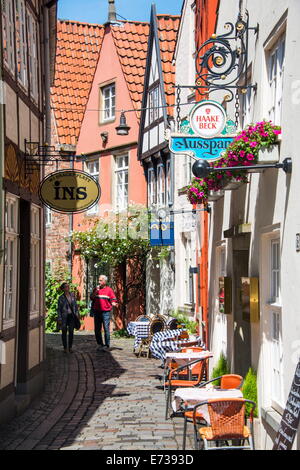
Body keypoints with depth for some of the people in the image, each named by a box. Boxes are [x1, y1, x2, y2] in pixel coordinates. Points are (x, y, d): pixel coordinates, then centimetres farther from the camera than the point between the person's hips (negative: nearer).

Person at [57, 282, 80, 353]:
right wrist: (59, 319, -8)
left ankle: (70, 347, 9)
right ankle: (65, 348, 16)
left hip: (71, 316, 3)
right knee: (64, 332, 6)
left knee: (71, 331, -1)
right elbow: (59, 309, -5)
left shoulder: (72, 295, 4)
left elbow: (75, 305, 12)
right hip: (64, 316, -3)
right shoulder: (61, 298, -7)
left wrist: (77, 314, 7)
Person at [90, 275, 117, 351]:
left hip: (106, 312, -4)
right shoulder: (96, 289, 14)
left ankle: (107, 345, -3)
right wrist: (96, 292, -7)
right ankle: (100, 344, 19)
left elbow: (113, 300, 2)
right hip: (97, 312, 4)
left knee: (106, 329, -8)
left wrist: (114, 304, -19)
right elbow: (91, 298, 6)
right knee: (97, 329, 8)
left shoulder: (109, 290, 2)